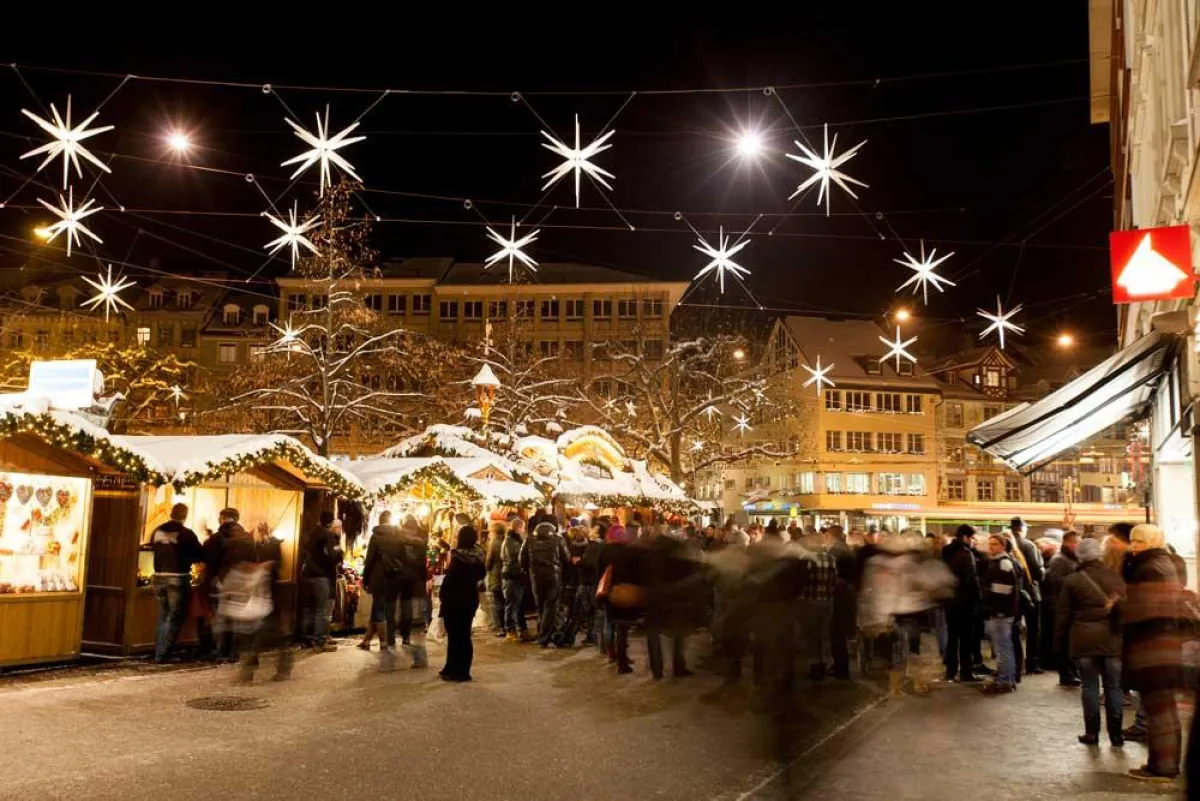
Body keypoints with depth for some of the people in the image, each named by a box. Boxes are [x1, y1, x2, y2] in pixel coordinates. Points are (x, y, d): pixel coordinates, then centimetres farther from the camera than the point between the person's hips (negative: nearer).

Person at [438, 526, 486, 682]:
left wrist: (442, 594, -8)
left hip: (455, 600, -7)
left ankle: (455, 671, 5)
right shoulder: (478, 557, 3)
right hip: (470, 600, 7)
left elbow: (450, 578, -20)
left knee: (454, 636, 1)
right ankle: (463, 670, 21)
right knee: (464, 635, 14)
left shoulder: (457, 557, -20)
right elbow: (482, 575, 17)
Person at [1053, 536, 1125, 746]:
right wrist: (1123, 634, 13)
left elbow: (1062, 613, -1)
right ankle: (1115, 733, 10)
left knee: (1090, 686, 5)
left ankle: (1092, 732, 8)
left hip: (1084, 640, -1)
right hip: (1111, 639, 2)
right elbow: (1124, 609, 5)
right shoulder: (1115, 578, 1)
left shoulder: (1072, 580, -4)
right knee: (1113, 687, 8)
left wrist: (1059, 638, 8)